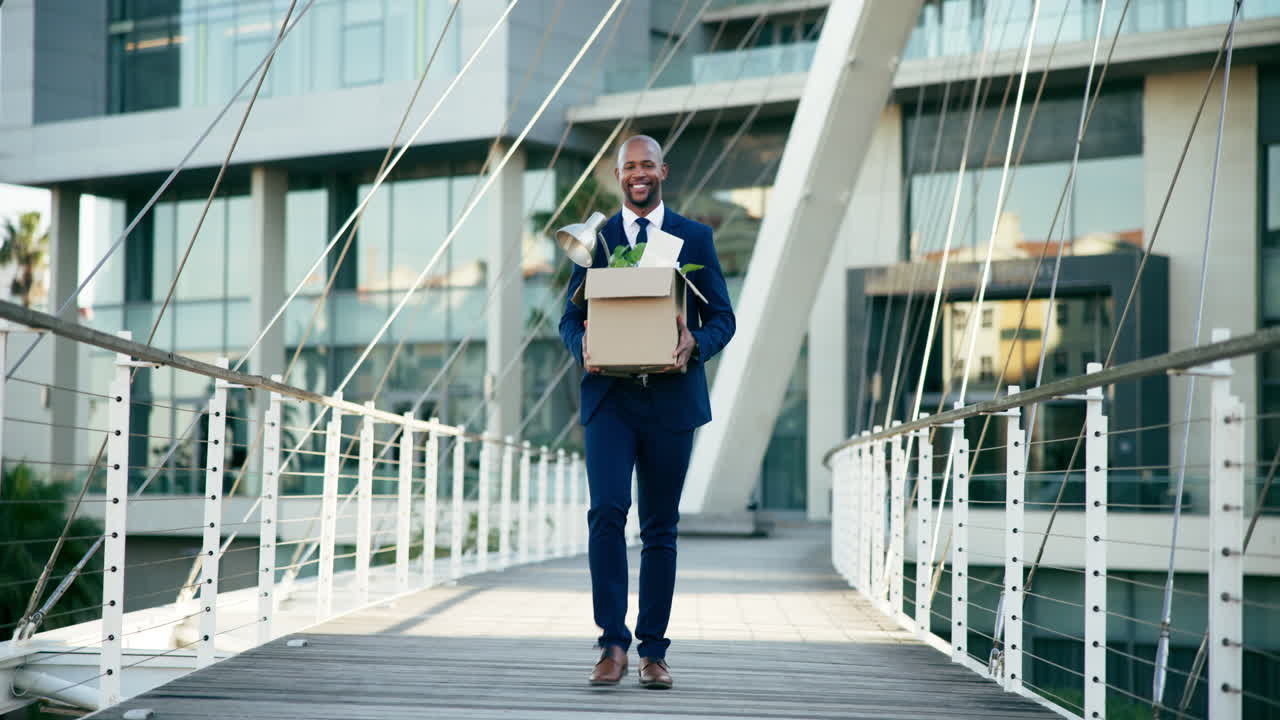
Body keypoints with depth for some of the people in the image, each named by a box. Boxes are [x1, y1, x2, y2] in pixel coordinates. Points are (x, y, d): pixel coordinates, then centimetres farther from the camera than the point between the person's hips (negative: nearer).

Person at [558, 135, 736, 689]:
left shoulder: (695, 238, 9)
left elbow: (723, 317, 6)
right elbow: (571, 317, 9)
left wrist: (695, 343, -16)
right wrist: (583, 345, -14)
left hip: (670, 396, 0)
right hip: (609, 396, 0)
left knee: (660, 528, 5)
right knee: (606, 511, -16)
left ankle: (653, 651, 13)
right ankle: (613, 642, -8)